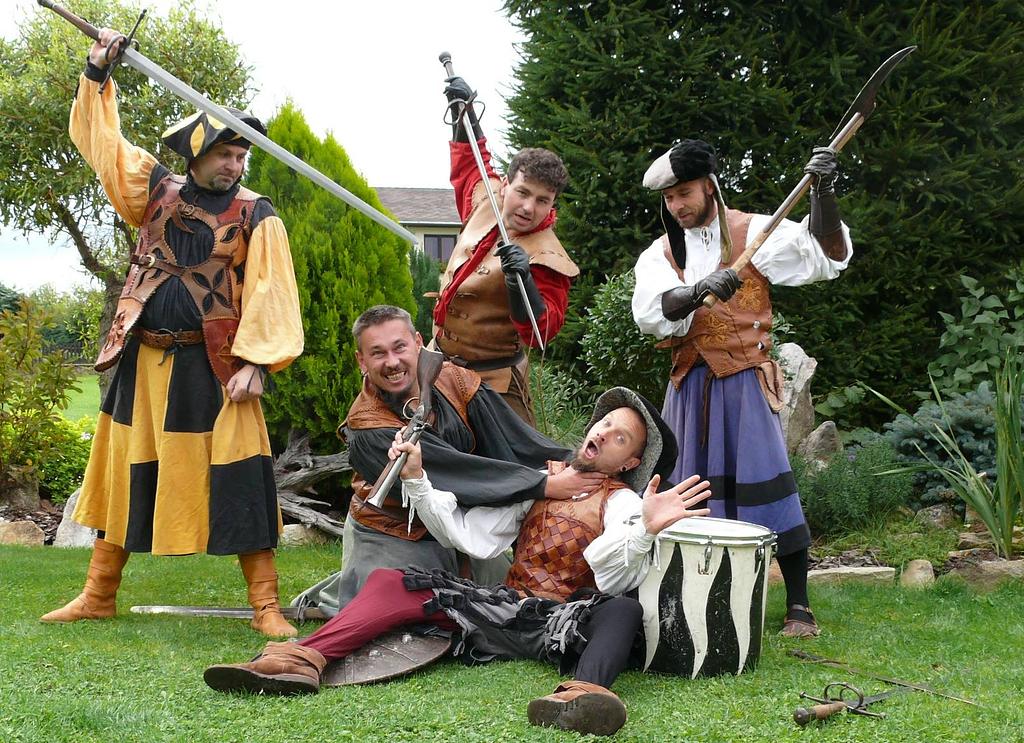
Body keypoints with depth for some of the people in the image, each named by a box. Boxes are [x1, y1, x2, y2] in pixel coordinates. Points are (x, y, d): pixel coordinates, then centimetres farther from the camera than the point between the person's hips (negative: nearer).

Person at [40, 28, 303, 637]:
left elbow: (268, 291, -9)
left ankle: (266, 606, -2)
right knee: (124, 474, 12)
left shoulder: (256, 215, -4)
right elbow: (101, 140, 14)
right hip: (144, 359, 4)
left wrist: (255, 361, -18)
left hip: (213, 365, -4)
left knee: (238, 479, -8)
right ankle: (99, 596, 23)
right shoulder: (156, 189, 6)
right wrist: (98, 76, 9)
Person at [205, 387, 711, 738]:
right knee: (392, 582, -8)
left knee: (623, 610, -36)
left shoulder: (622, 503, 5)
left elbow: (612, 579, -13)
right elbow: (471, 535, 8)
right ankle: (303, 660, -30)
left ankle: (581, 694, -69)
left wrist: (644, 530, -32)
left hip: (565, 622, -5)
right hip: (506, 607, 5)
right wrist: (417, 483, -2)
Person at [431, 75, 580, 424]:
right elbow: (470, 165, 24)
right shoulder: (487, 203, 0)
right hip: (440, 368, 7)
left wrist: (522, 283, -43)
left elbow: (541, 331, -29)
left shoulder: (545, 258, -19)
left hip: (493, 382, -7)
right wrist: (463, 109, 21)